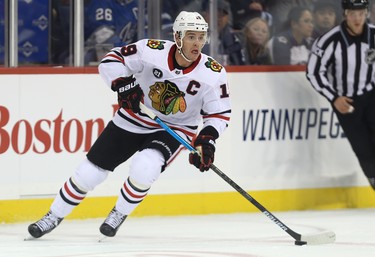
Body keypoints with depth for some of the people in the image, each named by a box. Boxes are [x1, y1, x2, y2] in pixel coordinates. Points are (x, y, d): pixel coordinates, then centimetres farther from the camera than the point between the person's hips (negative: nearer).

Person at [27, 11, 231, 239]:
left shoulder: (213, 73, -18)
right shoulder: (152, 51, -20)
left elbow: (220, 113, -9)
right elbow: (111, 61, -12)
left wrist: (207, 138, -25)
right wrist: (124, 84, -28)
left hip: (176, 128, -1)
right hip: (133, 121, 1)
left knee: (144, 168, -29)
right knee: (90, 171, 2)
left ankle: (119, 214, 0)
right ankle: (54, 216, 22)